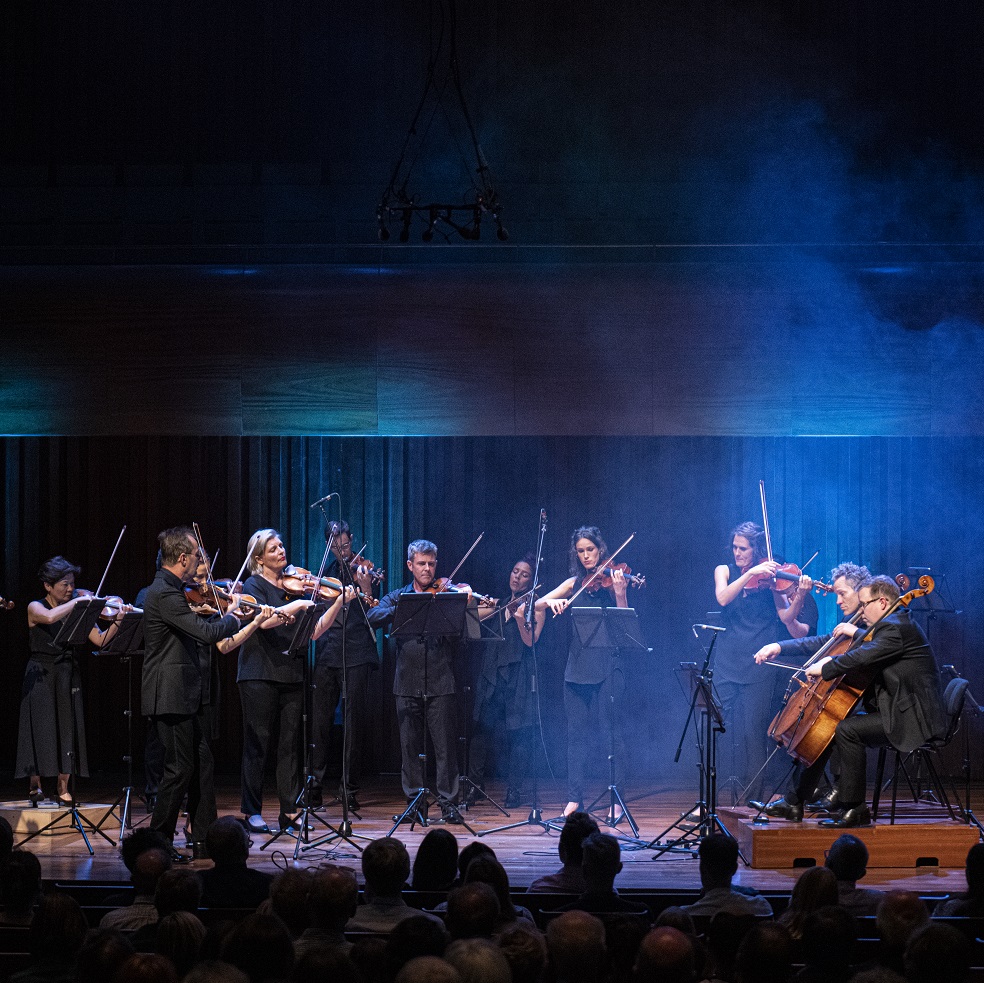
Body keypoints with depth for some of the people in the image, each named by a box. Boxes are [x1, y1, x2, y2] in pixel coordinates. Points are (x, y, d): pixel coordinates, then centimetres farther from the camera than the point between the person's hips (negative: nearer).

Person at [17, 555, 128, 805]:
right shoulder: (35, 608, -4)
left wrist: (118, 620, -15)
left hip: (67, 674, 4)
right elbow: (49, 617, -29)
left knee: (68, 727, -1)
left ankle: (63, 788, 4)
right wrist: (78, 601, -23)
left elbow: (100, 640, -1)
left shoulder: (76, 611, 7)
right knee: (41, 727, -7)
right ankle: (35, 785, 1)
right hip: (41, 676, -4)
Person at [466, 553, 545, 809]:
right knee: (483, 728, -4)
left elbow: (530, 640, -7)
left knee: (518, 734, -3)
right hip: (492, 673, 3)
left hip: (518, 676, -3)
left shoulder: (535, 606, 6)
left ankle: (513, 791, 4)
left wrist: (518, 613, -16)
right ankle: (474, 787, -1)